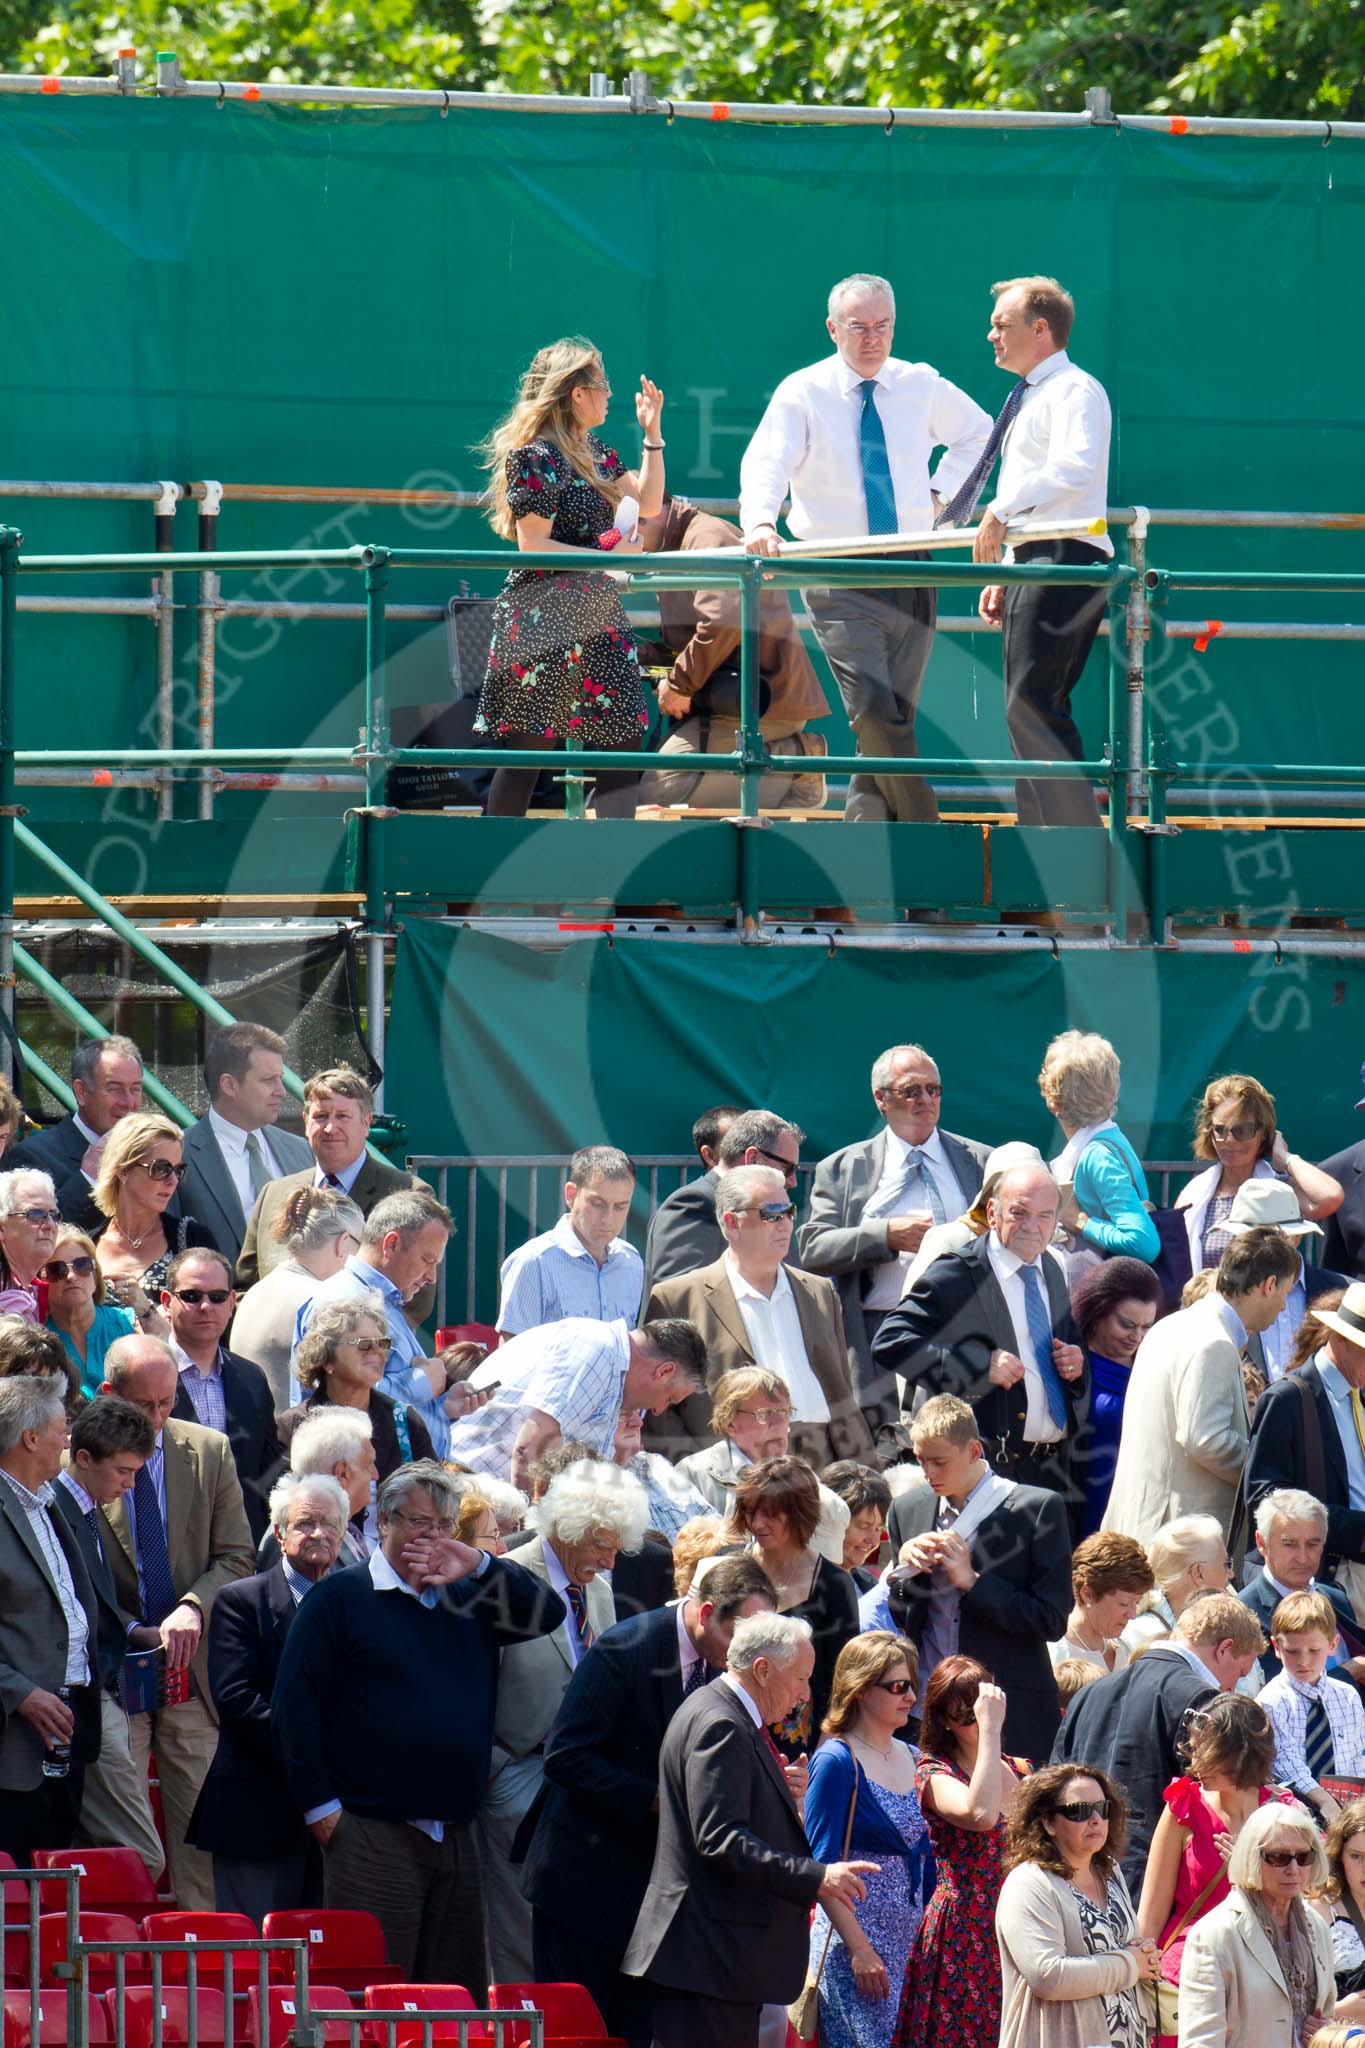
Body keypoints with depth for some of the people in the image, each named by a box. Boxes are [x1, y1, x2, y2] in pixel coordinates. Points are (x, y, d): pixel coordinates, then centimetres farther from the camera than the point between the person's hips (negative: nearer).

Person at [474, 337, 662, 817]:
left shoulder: (591, 451, 13)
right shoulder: (536, 458, -13)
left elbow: (647, 503, 19)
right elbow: (533, 545, -17)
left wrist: (652, 432, 12)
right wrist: (606, 557, -17)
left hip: (596, 619, 9)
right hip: (544, 620, -9)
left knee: (623, 740, 2)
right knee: (528, 746, -6)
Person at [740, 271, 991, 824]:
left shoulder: (921, 386, 7)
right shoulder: (802, 394, -4)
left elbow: (977, 433, 25)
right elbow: (764, 466, -19)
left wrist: (941, 493, 10)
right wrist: (760, 522, -40)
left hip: (910, 577, 4)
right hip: (841, 585, -4)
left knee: (897, 718, 4)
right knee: (874, 716, -17)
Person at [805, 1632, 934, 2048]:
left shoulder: (910, 1759, 13)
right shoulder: (837, 1762, -8)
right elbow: (821, 1868, -11)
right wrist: (860, 1950, -17)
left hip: (911, 1948, 7)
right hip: (854, 1943, -7)